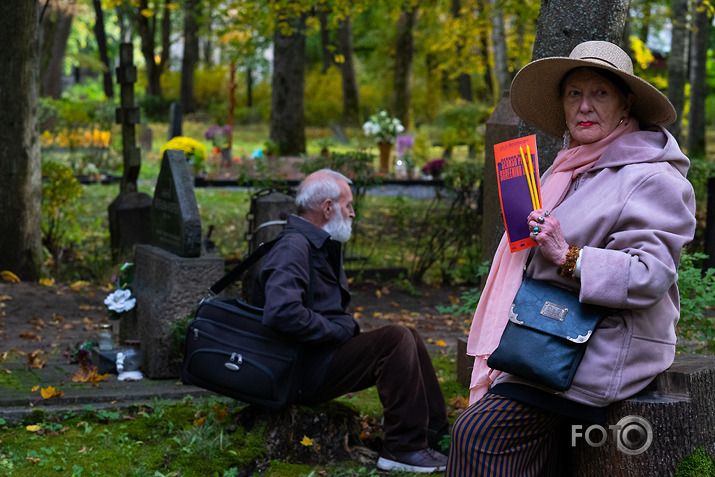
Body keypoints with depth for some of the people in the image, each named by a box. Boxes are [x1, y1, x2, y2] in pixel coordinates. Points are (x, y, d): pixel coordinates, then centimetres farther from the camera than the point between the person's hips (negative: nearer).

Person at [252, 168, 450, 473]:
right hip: (305, 370, -11)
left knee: (408, 337, 9)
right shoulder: (293, 248, -17)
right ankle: (404, 448, -16)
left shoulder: (320, 246, 18)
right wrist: (339, 333, -21)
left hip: (324, 352, 11)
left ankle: (437, 436, 11)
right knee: (396, 340, -19)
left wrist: (348, 330, 9)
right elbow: (281, 311, -33)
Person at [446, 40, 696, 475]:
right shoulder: (571, 170, 19)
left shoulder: (651, 178, -11)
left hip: (604, 353, -9)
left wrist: (568, 256, -26)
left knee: (478, 434, -18)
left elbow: (650, 275, -20)